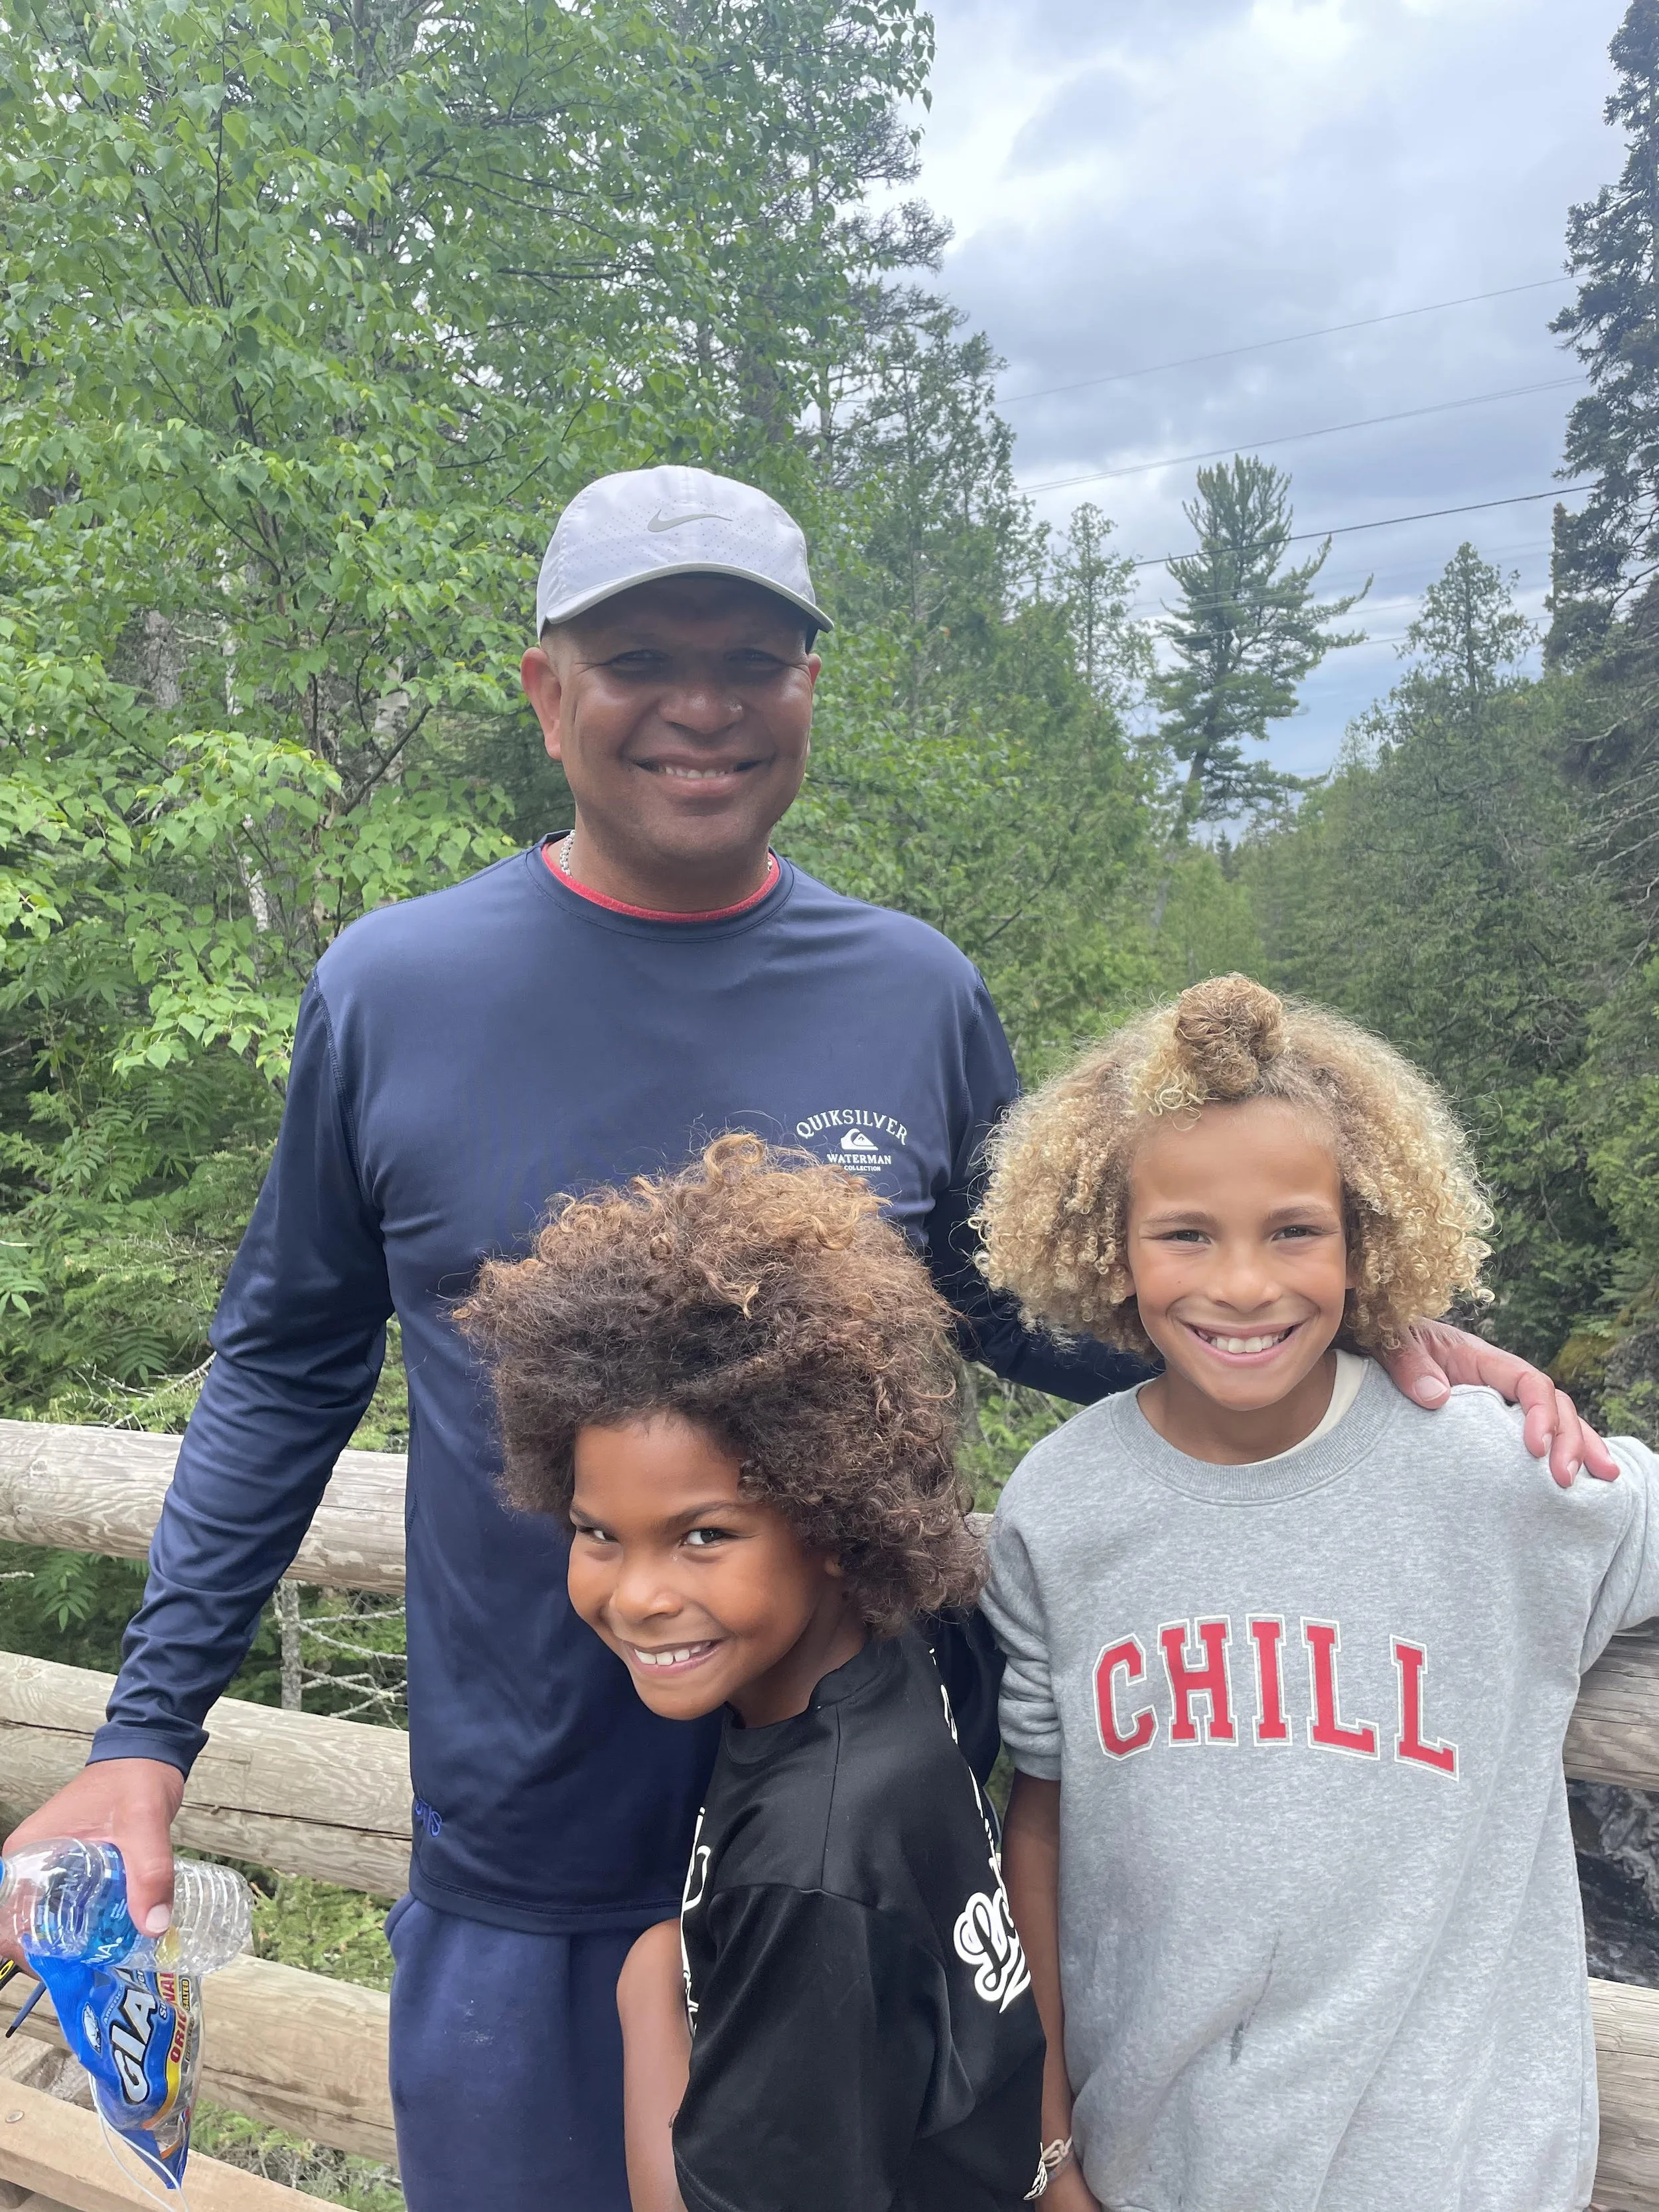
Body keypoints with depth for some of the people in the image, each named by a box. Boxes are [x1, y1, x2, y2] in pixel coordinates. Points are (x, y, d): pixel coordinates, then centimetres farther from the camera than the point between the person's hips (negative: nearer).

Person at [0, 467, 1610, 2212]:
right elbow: (284, 1367, 1)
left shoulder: (920, 1001, -6)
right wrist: (146, 1733, -1)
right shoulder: (391, 991, -9)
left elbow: (1021, 1317, 5)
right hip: (520, 1883, 0)